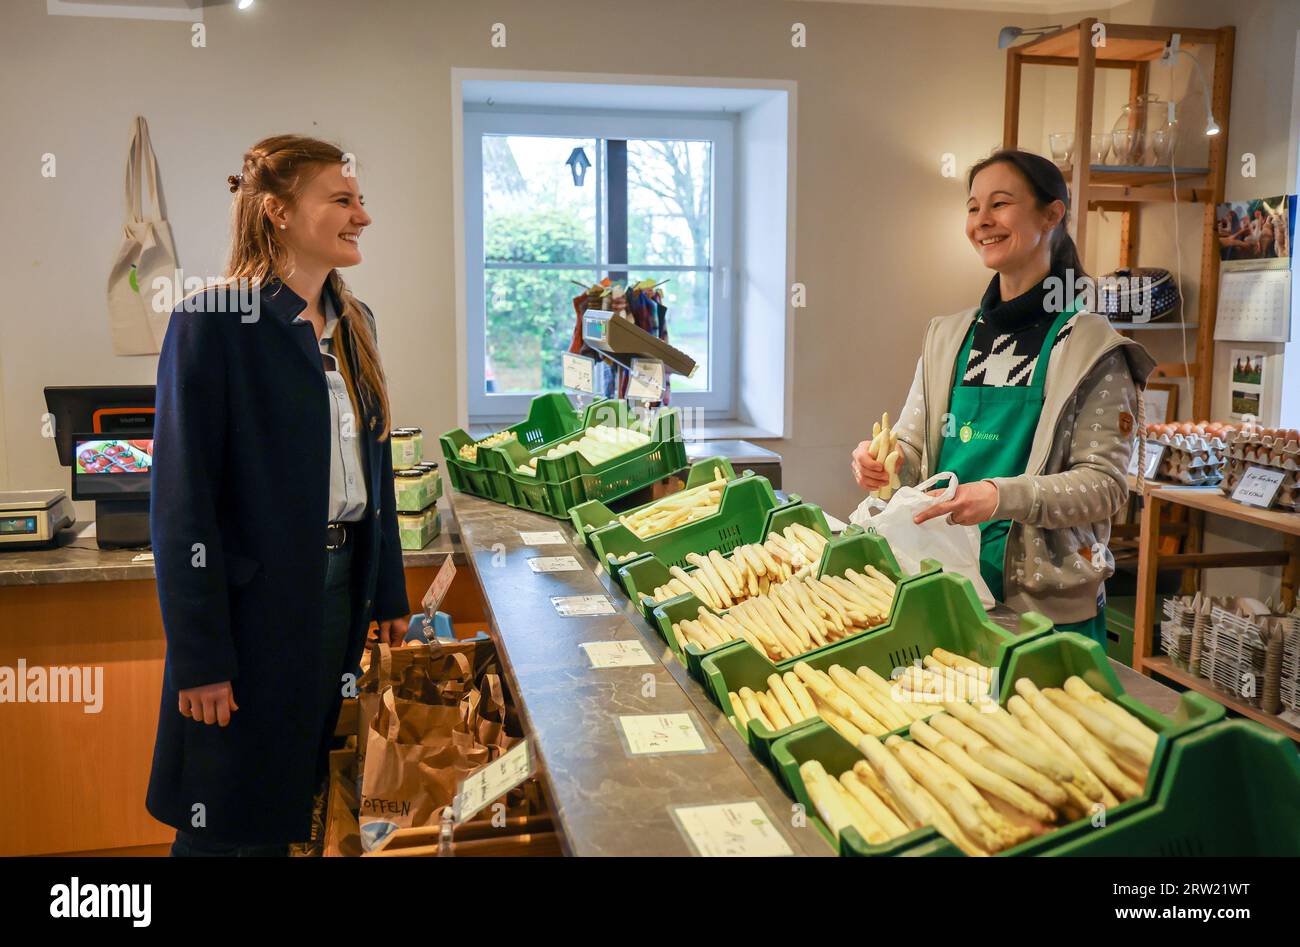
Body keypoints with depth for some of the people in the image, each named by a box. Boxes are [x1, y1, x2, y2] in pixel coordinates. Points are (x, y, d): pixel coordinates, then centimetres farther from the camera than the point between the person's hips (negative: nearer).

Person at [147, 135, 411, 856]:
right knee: (231, 825, 9)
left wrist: (390, 594, 14)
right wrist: (200, 659, -16)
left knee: (296, 799, 19)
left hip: (343, 585, 6)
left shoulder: (353, 322, 8)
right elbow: (181, 502, -15)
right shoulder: (212, 322, -13)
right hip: (255, 600, -6)